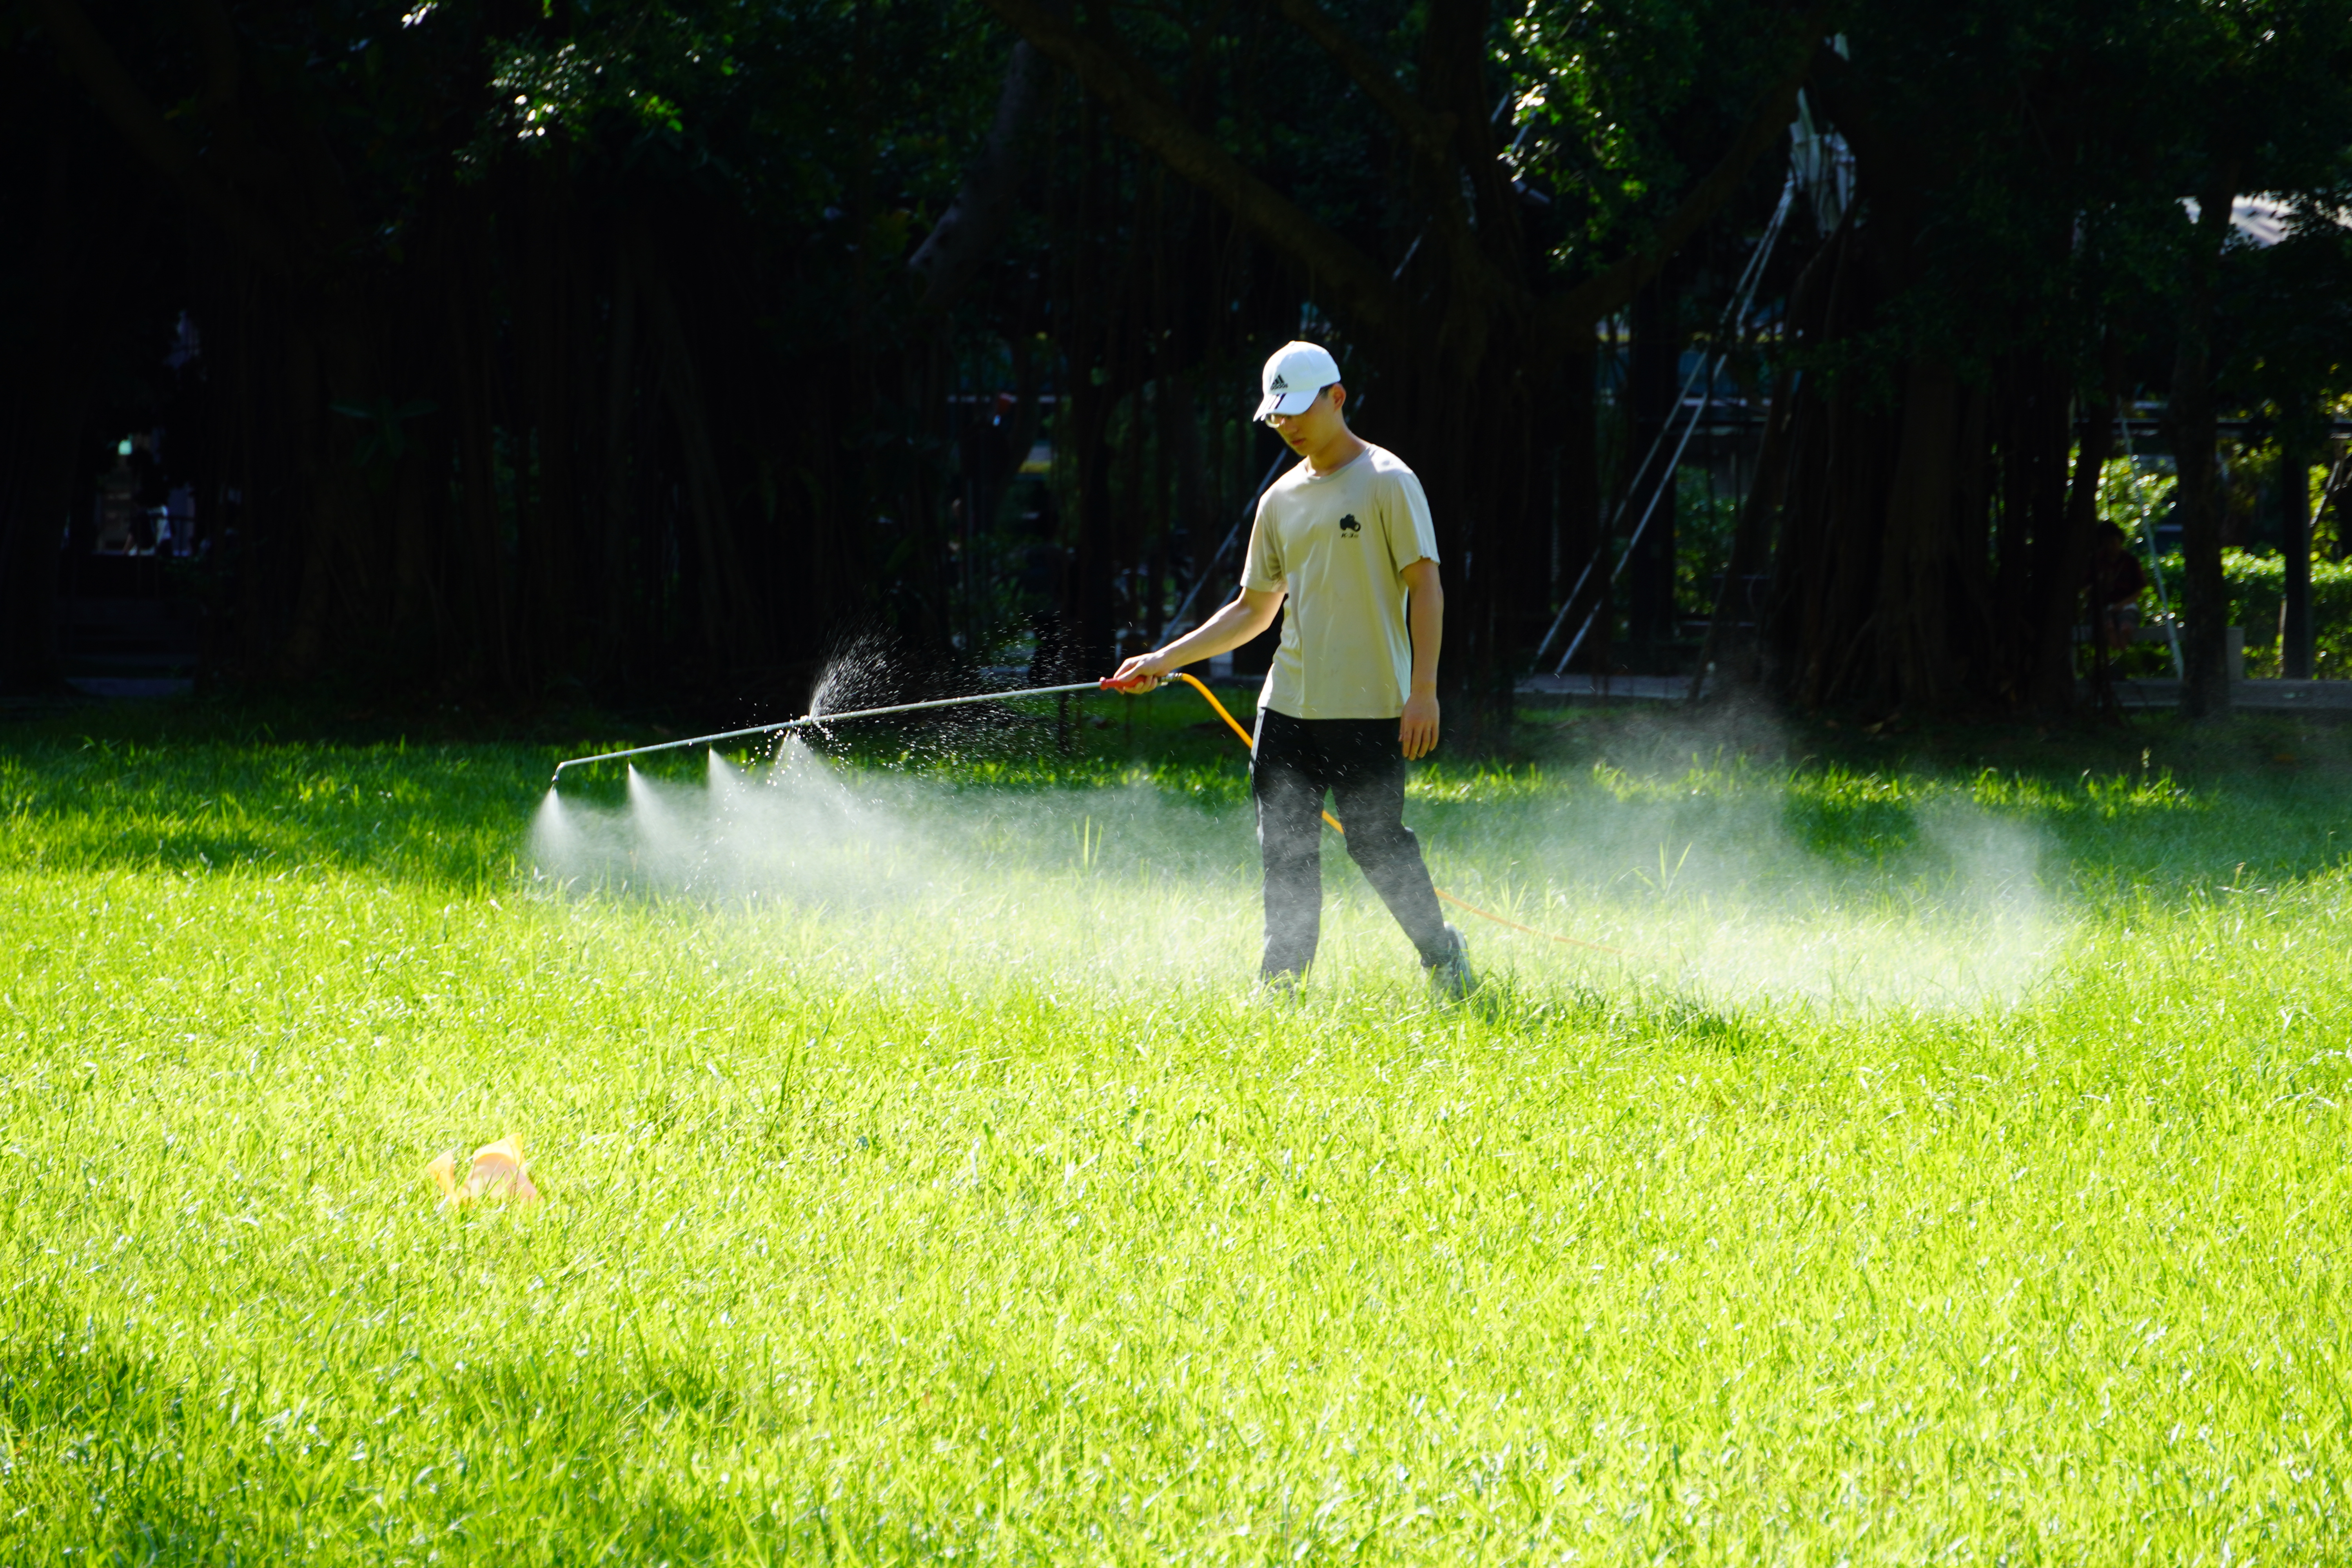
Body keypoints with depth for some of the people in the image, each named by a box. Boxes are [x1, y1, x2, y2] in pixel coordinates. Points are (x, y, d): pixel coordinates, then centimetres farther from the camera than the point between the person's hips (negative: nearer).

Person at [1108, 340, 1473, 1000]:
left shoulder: (1387, 482, -4)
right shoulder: (1282, 500, 14)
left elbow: (1425, 585, -8)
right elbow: (1253, 609, 21)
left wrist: (1423, 690, -16)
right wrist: (1166, 660, 12)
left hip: (1369, 706, -6)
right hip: (1288, 705, 6)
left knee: (1376, 842, -6)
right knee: (1285, 850, 3)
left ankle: (1442, 956, 14)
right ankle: (1281, 988, 8)